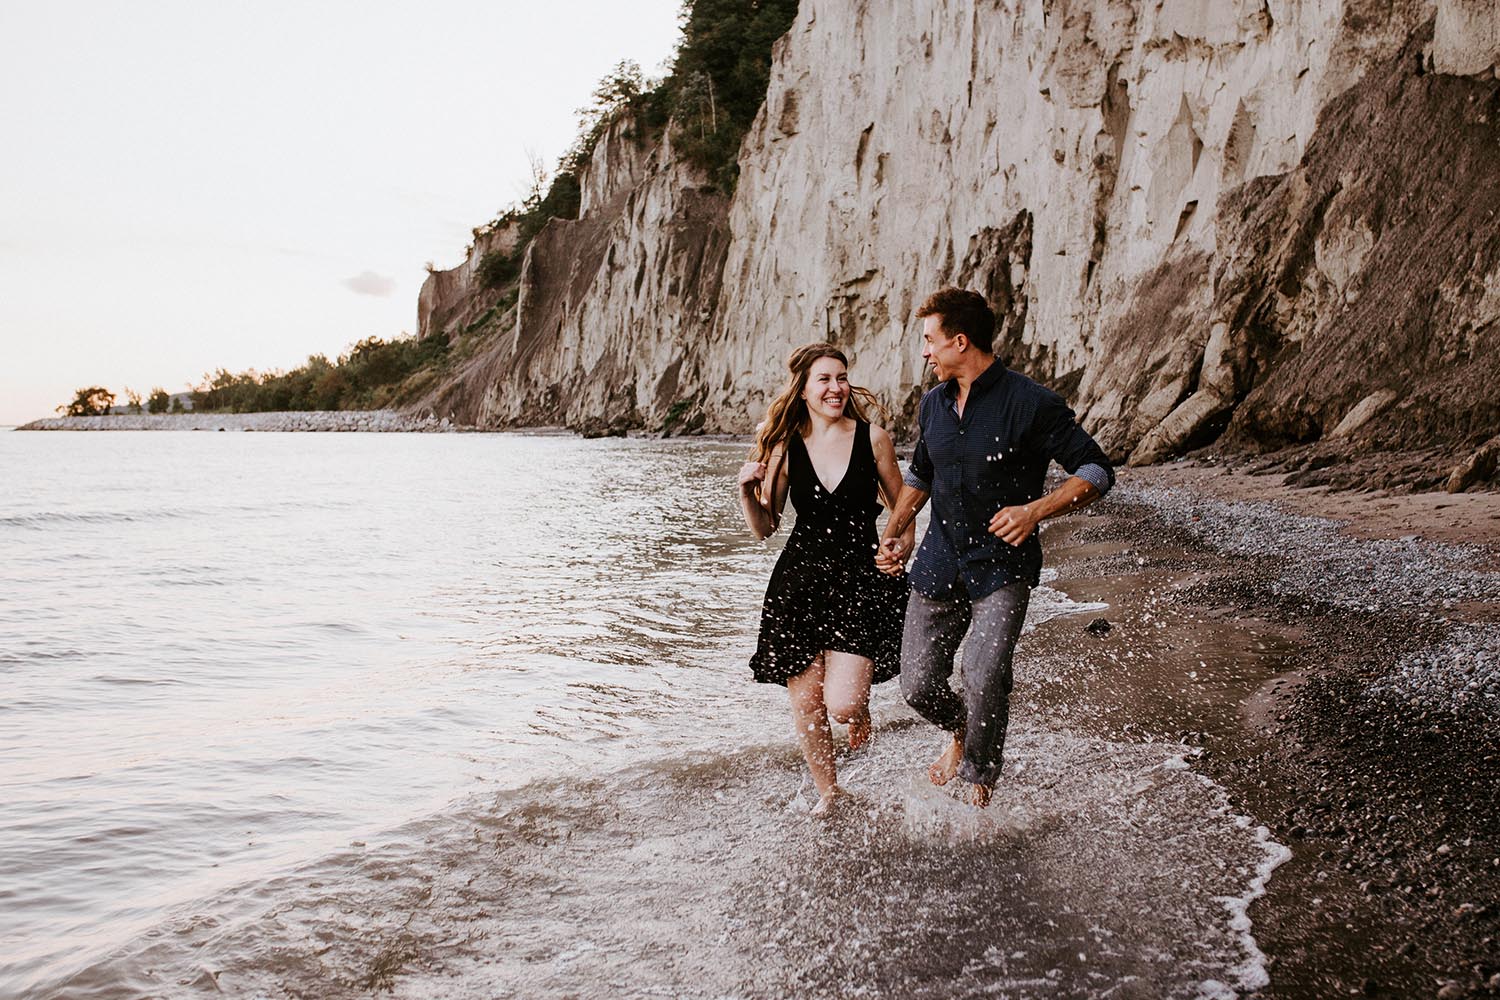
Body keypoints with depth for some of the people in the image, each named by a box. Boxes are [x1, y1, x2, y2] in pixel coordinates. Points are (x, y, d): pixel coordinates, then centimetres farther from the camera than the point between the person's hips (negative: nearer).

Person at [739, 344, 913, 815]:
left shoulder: (873, 438, -2)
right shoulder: (786, 448, 2)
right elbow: (764, 527, 7)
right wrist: (747, 491, -11)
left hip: (862, 580, -2)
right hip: (801, 580, 2)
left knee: (842, 702, -15)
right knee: (805, 701, 4)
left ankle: (860, 711, 25)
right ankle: (827, 791, 30)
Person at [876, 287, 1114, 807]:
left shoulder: (1031, 404, -12)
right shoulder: (933, 404, 8)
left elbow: (1097, 471, -10)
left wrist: (1036, 510, -24)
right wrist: (895, 531, 10)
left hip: (1002, 568, -6)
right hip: (939, 564, 6)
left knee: (984, 680, -20)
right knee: (918, 685, 6)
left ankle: (980, 790, 2)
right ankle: (961, 734, 40)